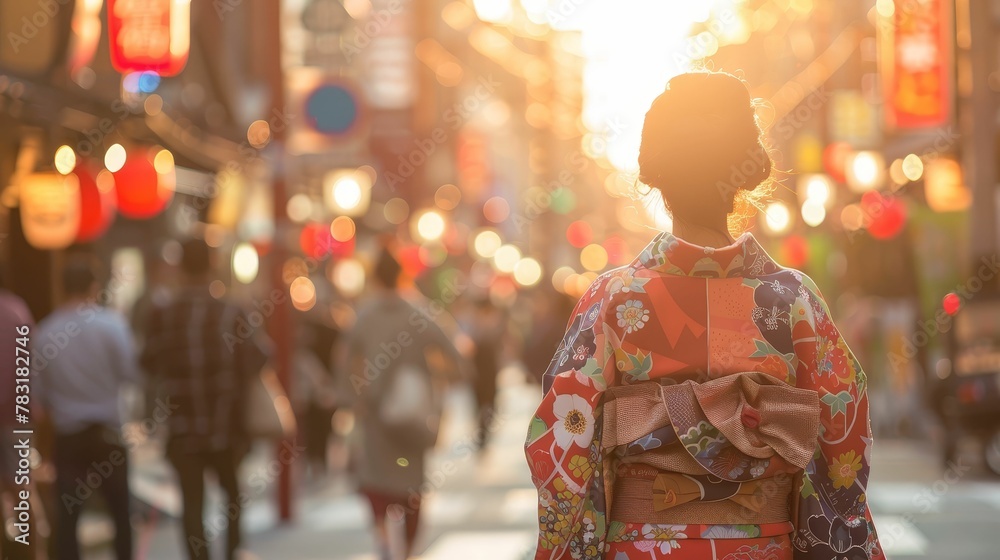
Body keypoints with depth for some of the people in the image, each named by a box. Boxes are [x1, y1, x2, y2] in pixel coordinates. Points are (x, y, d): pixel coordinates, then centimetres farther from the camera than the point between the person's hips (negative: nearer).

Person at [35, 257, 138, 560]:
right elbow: (131, 373, -11)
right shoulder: (111, 324, -10)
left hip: (66, 434, 2)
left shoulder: (45, 332, -2)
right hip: (107, 432, -1)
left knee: (66, 516, 4)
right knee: (121, 511, 12)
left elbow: (39, 390, 5)